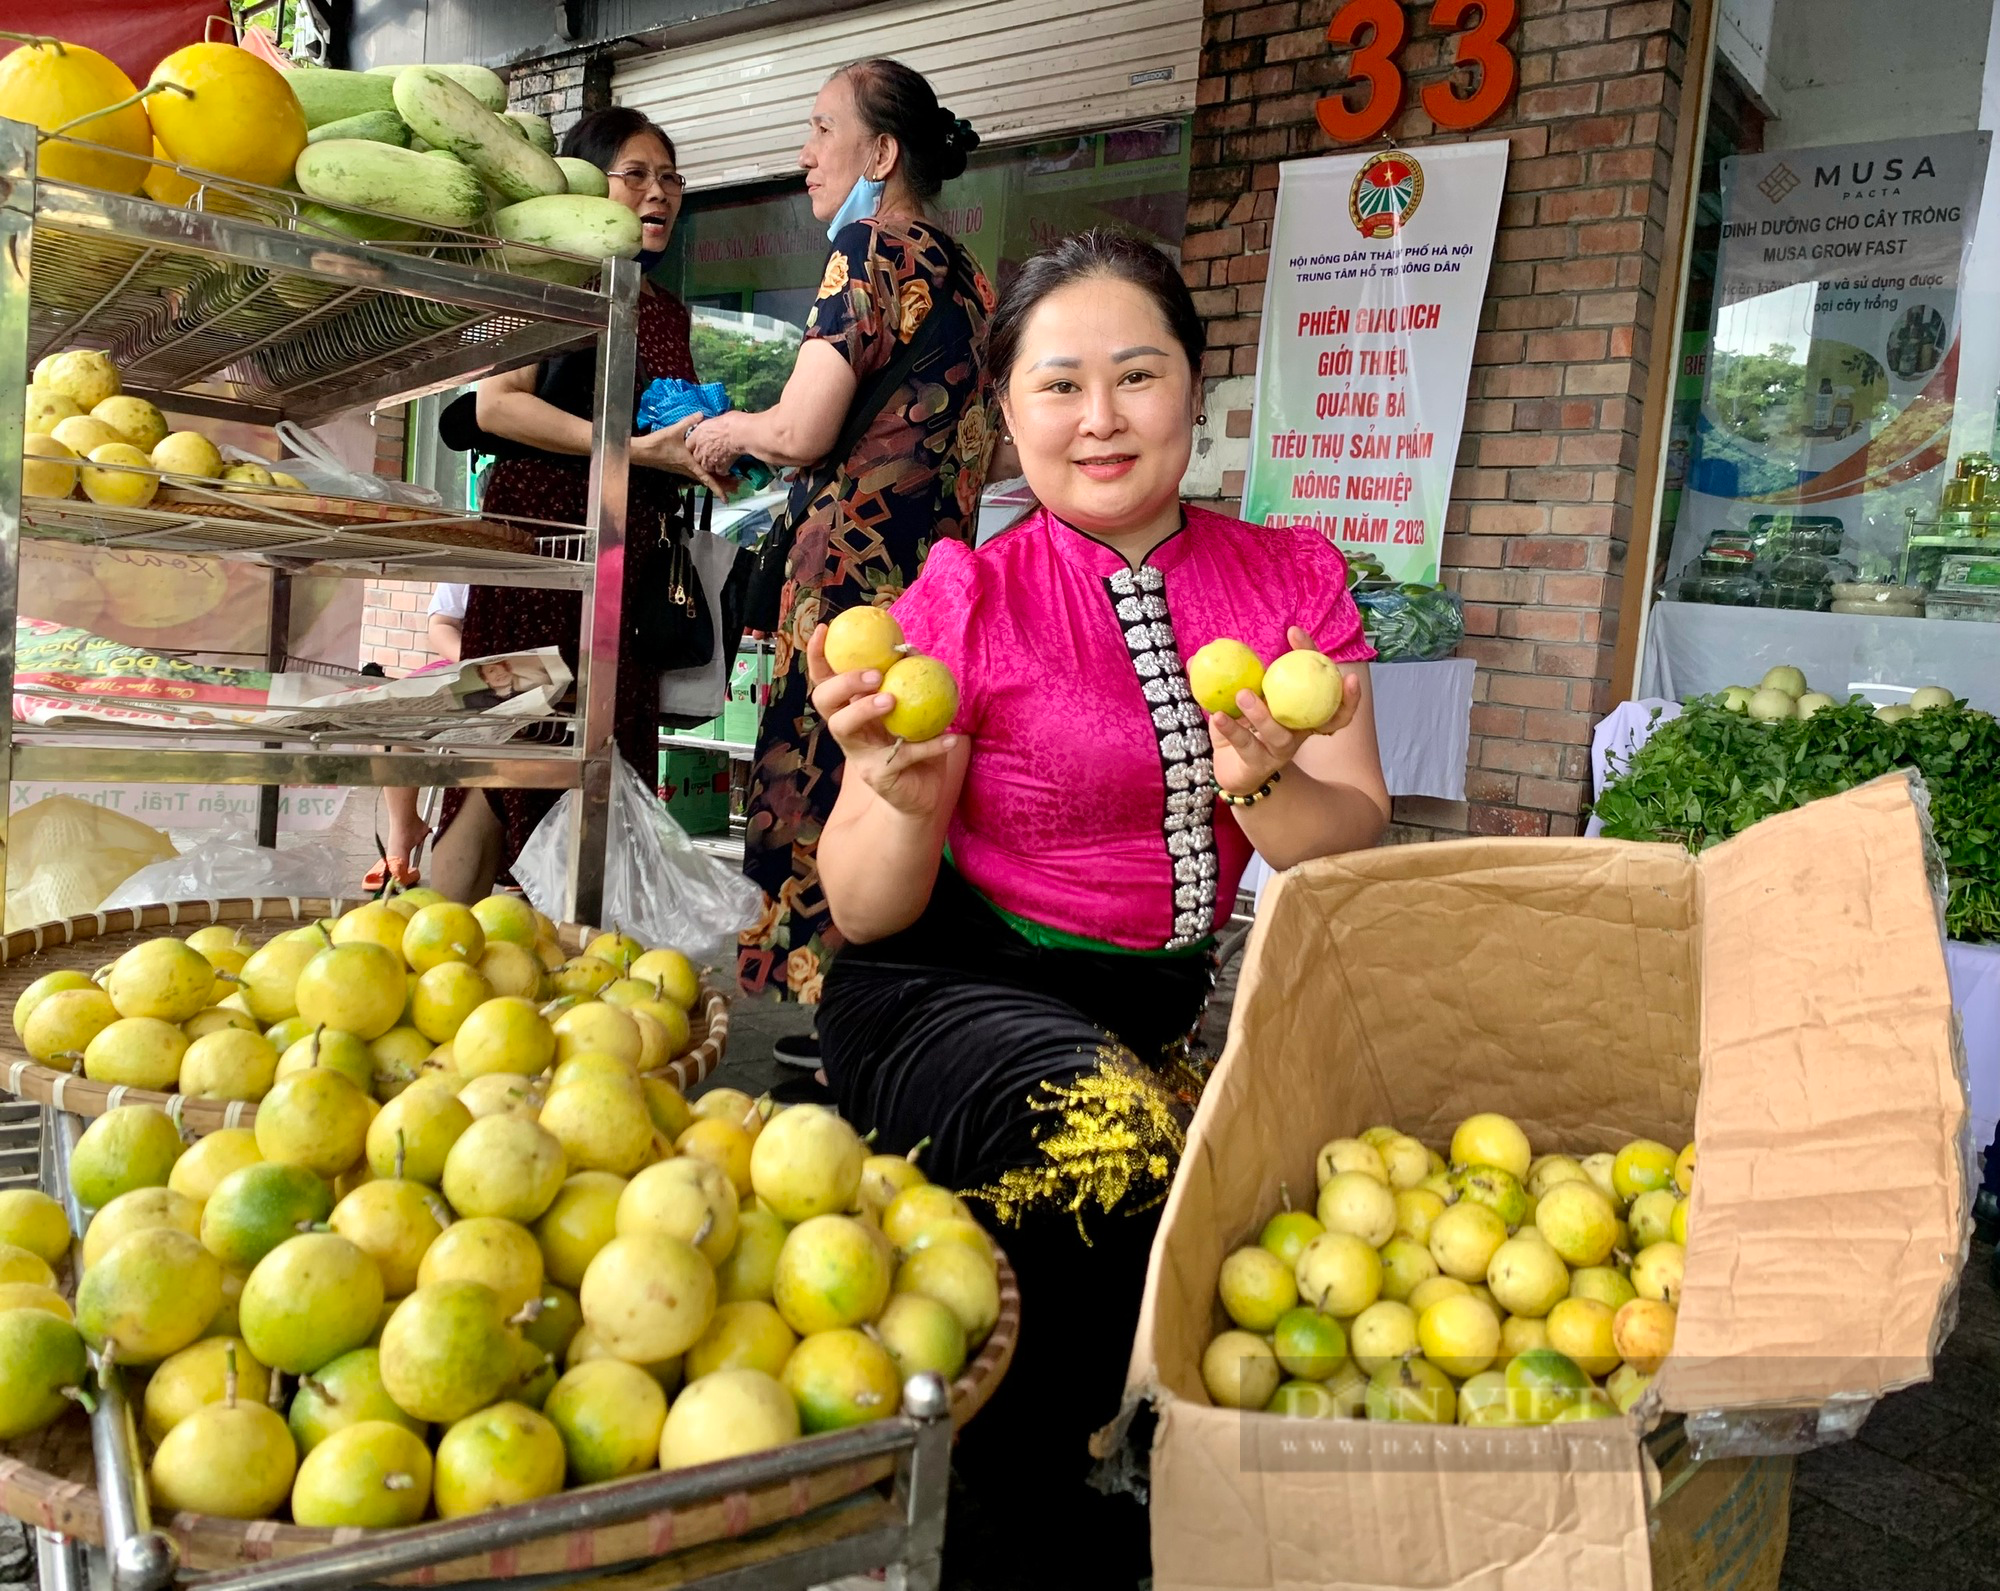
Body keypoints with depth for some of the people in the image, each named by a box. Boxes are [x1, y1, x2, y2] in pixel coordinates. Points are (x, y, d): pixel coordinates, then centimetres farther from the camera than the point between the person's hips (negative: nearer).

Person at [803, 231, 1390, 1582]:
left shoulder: (1292, 579, 2)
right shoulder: (968, 597, -8)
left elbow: (1356, 853, -3)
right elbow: (869, 915, -7)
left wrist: (1259, 782, -23)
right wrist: (906, 797, -28)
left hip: (1168, 1001, 5)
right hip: (954, 986, -4)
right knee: (1117, 1138, -32)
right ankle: (1007, 1479, 0)